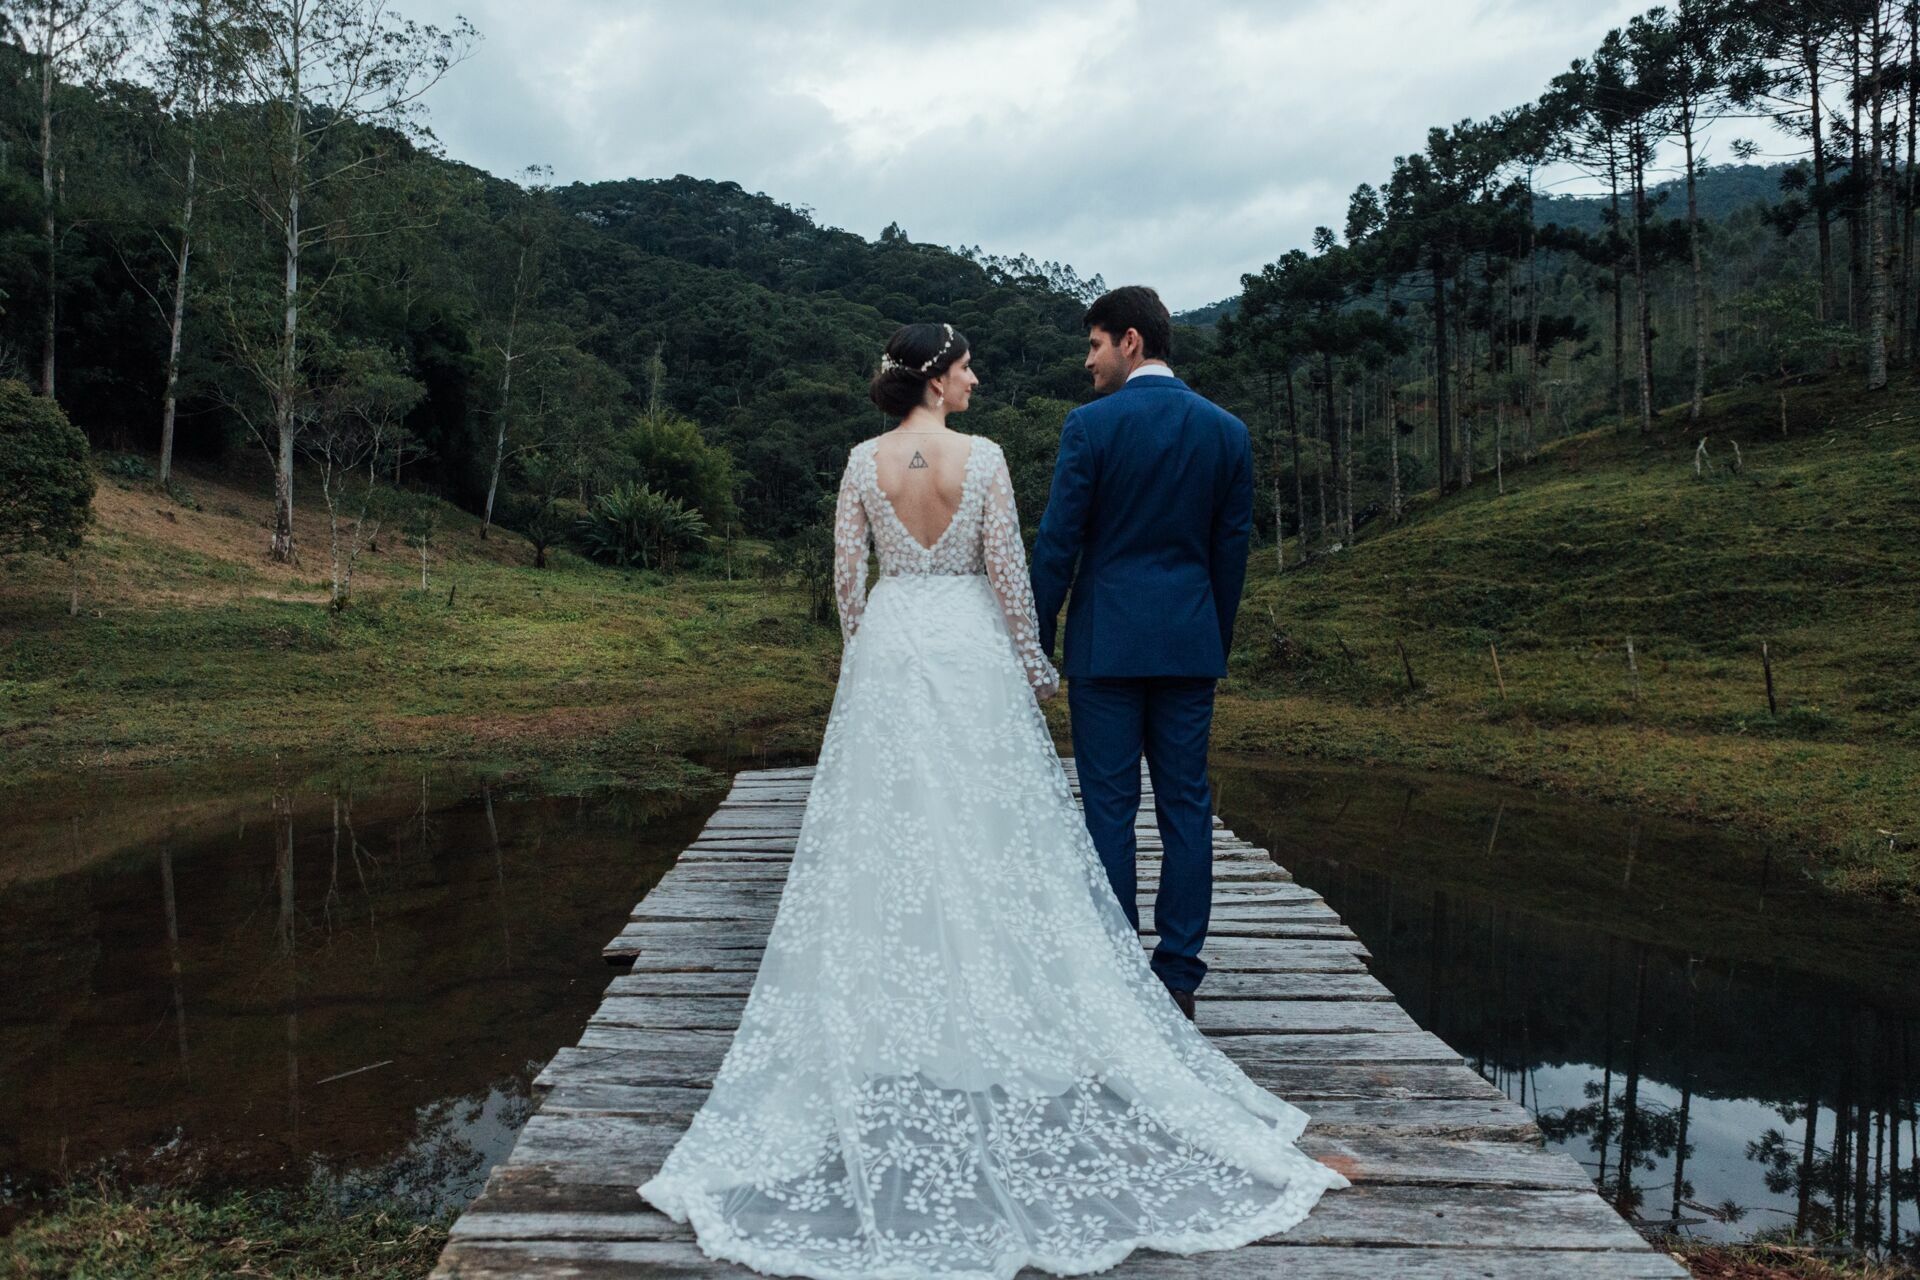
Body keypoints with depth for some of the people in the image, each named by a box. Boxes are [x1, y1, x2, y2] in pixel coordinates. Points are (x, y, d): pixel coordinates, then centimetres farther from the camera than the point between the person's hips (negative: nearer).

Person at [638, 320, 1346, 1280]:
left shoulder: (864, 461, 0)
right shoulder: (981, 457, -8)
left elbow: (846, 574, 2)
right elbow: (1007, 571, -8)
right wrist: (1033, 664, 3)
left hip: (887, 652, 3)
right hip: (969, 649, -2)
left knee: (891, 828, 11)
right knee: (985, 829, 8)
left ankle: (894, 999, 20)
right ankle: (991, 975, 17)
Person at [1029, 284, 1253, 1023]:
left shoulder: (1091, 425, -7)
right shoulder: (1227, 431, 7)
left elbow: (1057, 542, -7)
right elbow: (1233, 548, 10)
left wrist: (1035, 639, 2)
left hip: (1106, 641, -4)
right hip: (1191, 642, 4)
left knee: (1109, 807, 3)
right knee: (1186, 806, 8)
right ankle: (1179, 977, 14)